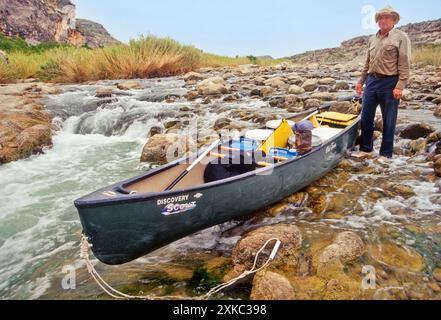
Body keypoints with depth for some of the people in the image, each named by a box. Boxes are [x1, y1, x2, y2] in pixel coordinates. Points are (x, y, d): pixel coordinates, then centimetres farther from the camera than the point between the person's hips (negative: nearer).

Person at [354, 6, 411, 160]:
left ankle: (386, 154, 11)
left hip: (389, 83, -6)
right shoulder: (372, 39, 15)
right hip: (372, 81, 6)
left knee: (388, 121, 2)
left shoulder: (401, 37, -3)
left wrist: (400, 86, -17)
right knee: (366, 118, 7)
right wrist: (361, 81, 17)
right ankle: (366, 149, 20)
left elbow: (404, 64, -9)